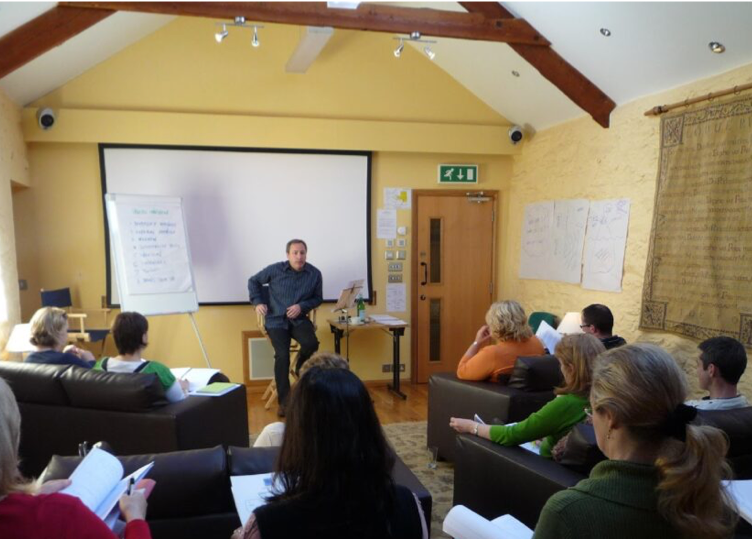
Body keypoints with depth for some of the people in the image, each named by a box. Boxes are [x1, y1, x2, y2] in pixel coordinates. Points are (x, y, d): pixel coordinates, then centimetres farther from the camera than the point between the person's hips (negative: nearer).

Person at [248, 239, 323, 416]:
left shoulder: (315, 274, -2)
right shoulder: (275, 269, -5)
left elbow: (318, 298, 8)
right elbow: (253, 281, 11)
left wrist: (302, 306, -10)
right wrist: (258, 302, 1)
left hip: (299, 319, 2)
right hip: (276, 320, -1)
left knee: (311, 343, -29)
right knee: (282, 355, -23)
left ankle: (300, 369, 9)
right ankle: (284, 401, -9)